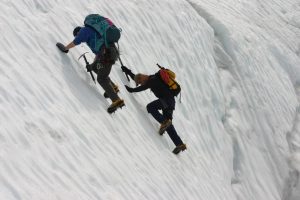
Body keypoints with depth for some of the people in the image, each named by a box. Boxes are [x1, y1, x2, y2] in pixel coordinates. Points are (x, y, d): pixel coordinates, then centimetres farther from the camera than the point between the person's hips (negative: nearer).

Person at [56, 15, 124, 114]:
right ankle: (113, 87, 22)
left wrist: (65, 48, 26)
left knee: (101, 79, -6)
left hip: (107, 54, -9)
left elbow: (74, 42, 8)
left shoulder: (85, 30, 5)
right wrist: (92, 64, 44)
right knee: (95, 67, 24)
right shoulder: (95, 31, 33)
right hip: (112, 51, 9)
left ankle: (117, 101, -14)